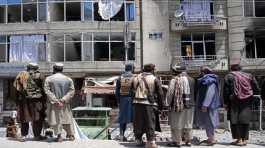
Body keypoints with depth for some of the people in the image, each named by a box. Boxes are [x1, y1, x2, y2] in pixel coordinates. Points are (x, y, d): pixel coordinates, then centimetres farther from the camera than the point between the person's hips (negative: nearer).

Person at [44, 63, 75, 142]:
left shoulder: (48, 79, -3)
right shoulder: (68, 79, 2)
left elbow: (47, 91, -11)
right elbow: (71, 91, -5)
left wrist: (55, 100, -14)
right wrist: (64, 99, -11)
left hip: (53, 103, -2)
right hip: (65, 103, 2)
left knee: (55, 119, 6)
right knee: (67, 118, 14)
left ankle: (59, 136, 1)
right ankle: (71, 135, 20)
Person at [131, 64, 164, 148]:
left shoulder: (137, 78, 9)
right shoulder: (155, 79, -2)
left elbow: (132, 89, 15)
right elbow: (160, 94, -1)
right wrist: (160, 105, 6)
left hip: (137, 103, 4)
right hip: (149, 104, -3)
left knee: (138, 122, 15)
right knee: (150, 123, 5)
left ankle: (138, 139, 26)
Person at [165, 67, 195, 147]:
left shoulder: (174, 80, -10)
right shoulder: (192, 80, 6)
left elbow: (170, 93, -10)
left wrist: (168, 103, -2)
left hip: (178, 105, -5)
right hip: (190, 105, 5)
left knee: (177, 124, 5)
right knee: (188, 124, 14)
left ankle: (177, 141, 9)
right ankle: (188, 141, 21)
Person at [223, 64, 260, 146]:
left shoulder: (229, 76, 3)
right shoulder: (249, 76, 11)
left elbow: (226, 91, -2)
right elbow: (257, 90, 9)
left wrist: (226, 103, 2)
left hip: (235, 102, -3)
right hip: (247, 102, 3)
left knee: (235, 120, 3)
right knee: (245, 120, 9)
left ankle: (239, 139, 1)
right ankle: (244, 139, 12)